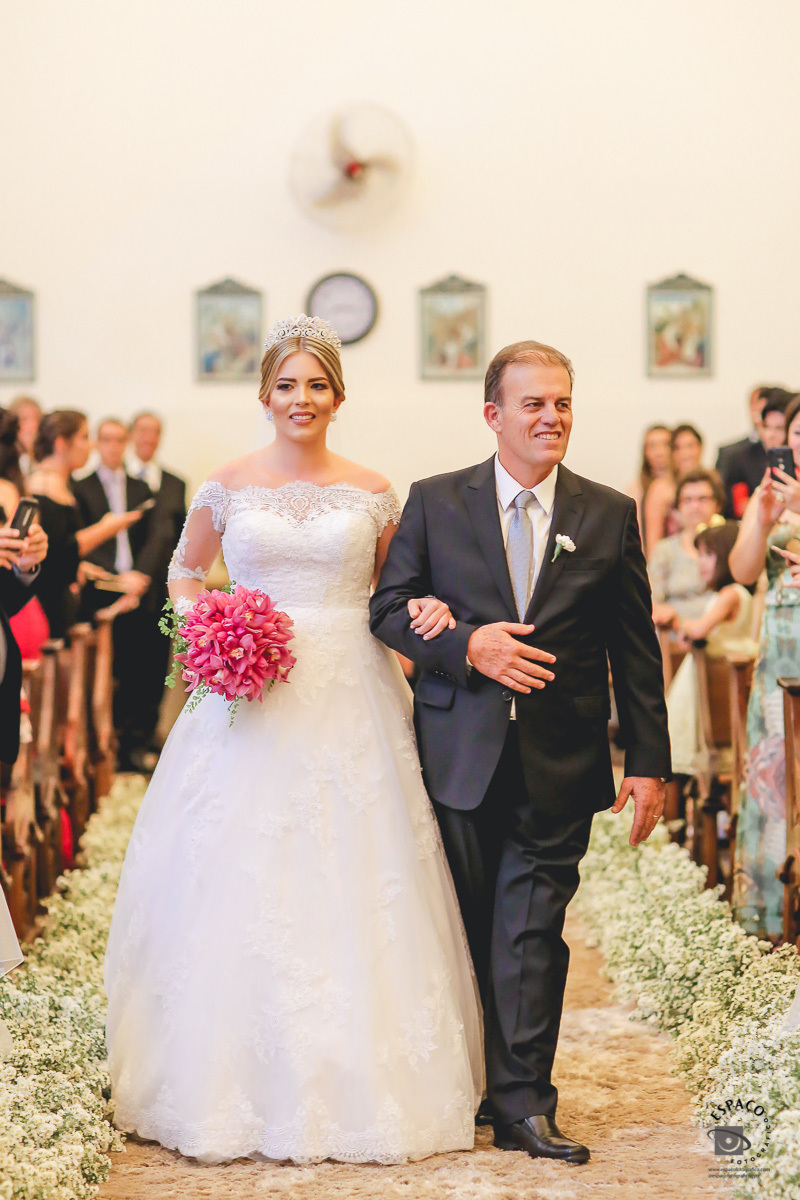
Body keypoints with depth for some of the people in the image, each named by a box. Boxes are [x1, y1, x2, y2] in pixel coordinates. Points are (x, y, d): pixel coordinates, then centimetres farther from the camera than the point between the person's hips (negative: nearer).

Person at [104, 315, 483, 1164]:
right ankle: (243, 1086, 11)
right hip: (251, 698, 0)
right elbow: (184, 571, 16)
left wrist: (423, 611, -6)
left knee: (353, 891, 0)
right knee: (242, 886, 0)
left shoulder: (371, 492, 6)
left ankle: (358, 1083, 12)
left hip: (351, 703, 0)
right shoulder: (227, 487, 4)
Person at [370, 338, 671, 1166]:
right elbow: (389, 607, 2)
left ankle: (522, 1104, 5)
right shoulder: (435, 502, 3)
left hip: (558, 765, 0)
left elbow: (635, 651, 5)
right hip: (460, 753, 1)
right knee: (463, 928, 11)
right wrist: (469, 645, -15)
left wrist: (649, 762, 2)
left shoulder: (609, 515, 4)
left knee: (532, 931, -1)